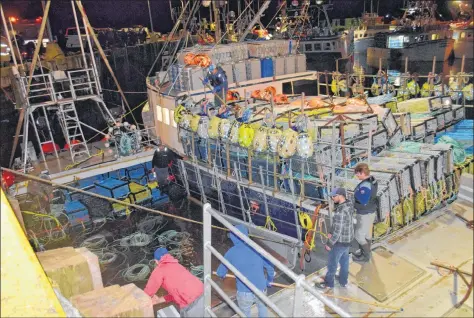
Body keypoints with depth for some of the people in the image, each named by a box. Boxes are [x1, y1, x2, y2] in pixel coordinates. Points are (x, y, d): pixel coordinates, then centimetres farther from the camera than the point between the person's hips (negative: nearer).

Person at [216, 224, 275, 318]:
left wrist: (222, 275, 28)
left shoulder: (231, 252, -8)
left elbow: (220, 272, 3)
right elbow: (270, 267, 0)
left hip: (244, 293, -1)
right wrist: (269, 281, 19)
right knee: (262, 307, 34)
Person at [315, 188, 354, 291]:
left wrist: (330, 244, -15)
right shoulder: (349, 204, -5)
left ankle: (328, 283, 31)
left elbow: (337, 231, -27)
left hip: (340, 241, -8)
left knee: (332, 262, 12)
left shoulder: (340, 212, -34)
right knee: (344, 261, 25)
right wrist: (331, 232, 12)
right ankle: (343, 281, 43)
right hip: (348, 239, 8)